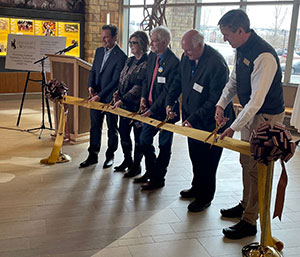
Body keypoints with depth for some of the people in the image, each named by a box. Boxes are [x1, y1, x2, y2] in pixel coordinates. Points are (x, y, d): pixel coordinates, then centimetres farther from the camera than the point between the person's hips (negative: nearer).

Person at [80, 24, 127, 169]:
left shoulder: (121, 57, -15)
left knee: (112, 128, 9)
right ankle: (93, 156, 22)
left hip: (110, 98, -6)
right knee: (95, 126, 12)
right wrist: (90, 86, -3)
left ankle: (110, 156, 23)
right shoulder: (99, 51, 9)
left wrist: (100, 95, -21)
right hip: (96, 97, 6)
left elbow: (115, 81, -19)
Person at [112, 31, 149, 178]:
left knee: (138, 135, 5)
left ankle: (136, 165, 20)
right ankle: (127, 160, 34)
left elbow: (139, 86, -21)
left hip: (138, 105, -8)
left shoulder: (147, 63, -15)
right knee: (123, 132, 16)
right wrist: (118, 92, 3)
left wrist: (123, 100, -23)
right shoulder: (129, 61, 11)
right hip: (125, 105, 8)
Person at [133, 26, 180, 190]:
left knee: (164, 145, 7)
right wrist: (143, 97, 0)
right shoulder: (152, 56, 5)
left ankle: (158, 179, 20)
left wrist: (153, 109, -20)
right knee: (144, 140, 15)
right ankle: (150, 172, 33)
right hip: (150, 107, 8)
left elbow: (167, 91, -21)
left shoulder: (174, 62, -20)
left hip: (165, 110, -8)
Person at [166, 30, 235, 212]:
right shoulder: (187, 57, -1)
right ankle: (197, 188, 41)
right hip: (192, 117, 8)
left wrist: (194, 118, -23)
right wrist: (170, 101, 4)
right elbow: (179, 81, 16)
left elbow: (215, 100, -24)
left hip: (210, 122, -7)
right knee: (195, 157, 21)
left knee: (207, 162, 5)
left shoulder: (217, 64, -26)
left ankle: (205, 198, 23)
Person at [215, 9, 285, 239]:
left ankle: (250, 222, 11)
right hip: (250, 112, 9)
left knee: (256, 168, -2)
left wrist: (234, 128, -27)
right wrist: (221, 104, 0)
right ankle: (246, 205, 38)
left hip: (267, 116, -9)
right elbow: (233, 81, 13)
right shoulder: (242, 49, 2)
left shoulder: (264, 56, -29)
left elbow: (257, 100, -30)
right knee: (246, 161, 19)